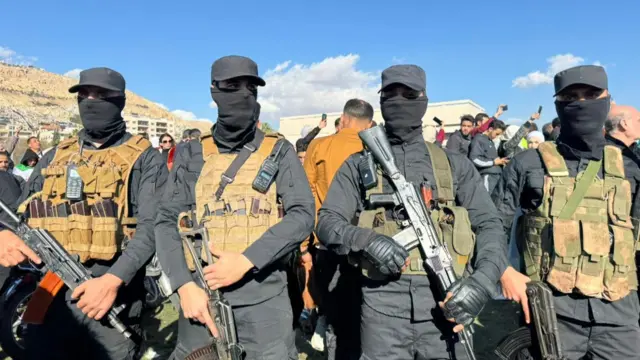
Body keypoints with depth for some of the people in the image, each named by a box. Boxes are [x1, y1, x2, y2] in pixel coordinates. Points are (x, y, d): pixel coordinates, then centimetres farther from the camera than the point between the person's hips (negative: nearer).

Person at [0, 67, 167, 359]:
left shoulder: (143, 159, 0)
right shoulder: (55, 157, 15)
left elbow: (151, 227, -11)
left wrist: (114, 280, -22)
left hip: (112, 298, -4)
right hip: (47, 296, 4)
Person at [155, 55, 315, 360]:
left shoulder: (279, 152, 3)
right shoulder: (191, 155, 7)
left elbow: (303, 215, -6)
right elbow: (167, 222, 4)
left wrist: (245, 260, -15)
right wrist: (185, 286, -9)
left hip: (264, 292, -1)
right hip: (201, 290, 2)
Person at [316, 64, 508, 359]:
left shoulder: (454, 165, 10)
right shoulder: (360, 164, 7)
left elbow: (489, 226, 7)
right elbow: (327, 222, 2)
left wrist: (483, 280, -11)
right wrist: (366, 240, -19)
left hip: (444, 303, 2)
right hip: (382, 305, -1)